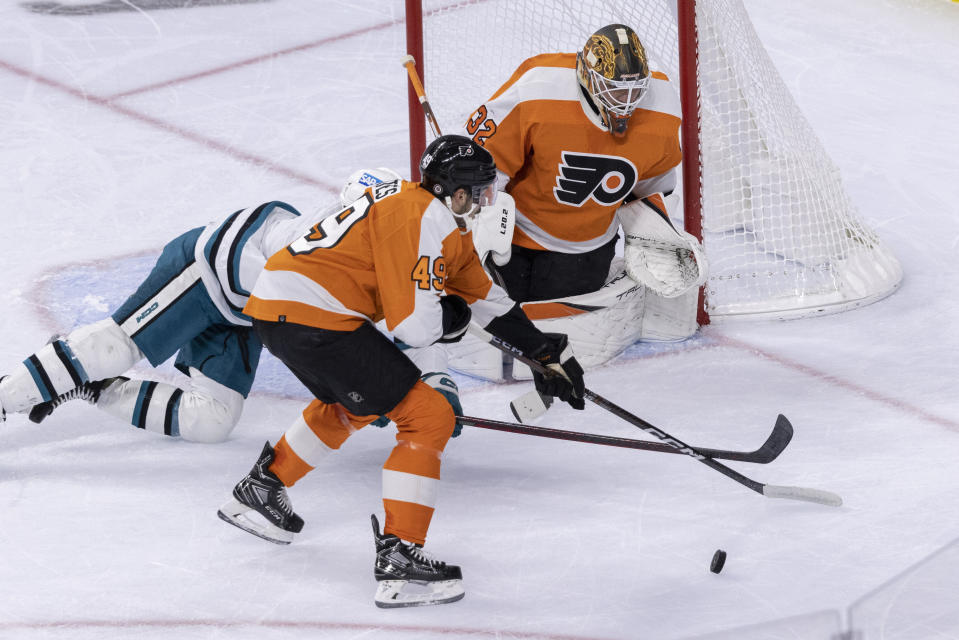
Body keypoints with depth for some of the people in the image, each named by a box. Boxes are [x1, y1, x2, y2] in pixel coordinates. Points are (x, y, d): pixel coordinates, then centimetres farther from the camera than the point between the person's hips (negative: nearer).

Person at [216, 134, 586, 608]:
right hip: (313, 316, -11)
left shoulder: (443, 219, 19)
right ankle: (398, 560, -14)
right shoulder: (424, 220, -13)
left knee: (352, 403, 37)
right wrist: (453, 315, 4)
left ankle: (259, 491, 44)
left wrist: (549, 352, 29)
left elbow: (484, 297, 28)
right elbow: (417, 325, -17)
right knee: (428, 418, -8)